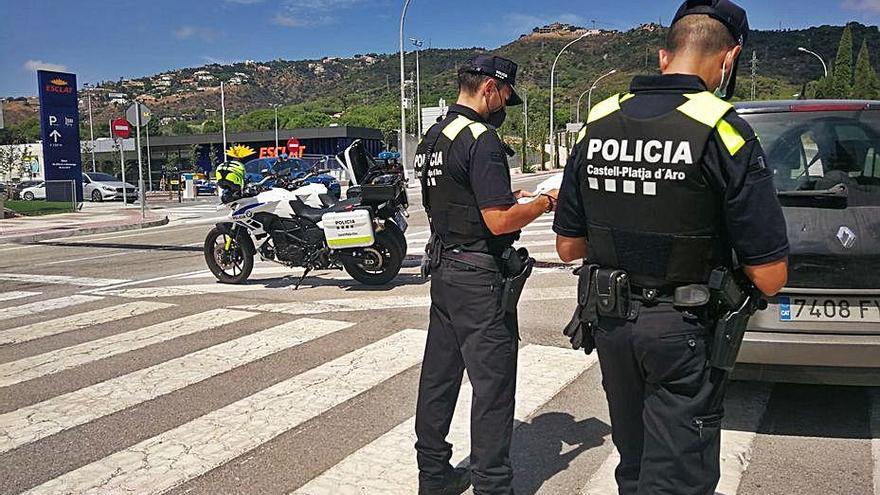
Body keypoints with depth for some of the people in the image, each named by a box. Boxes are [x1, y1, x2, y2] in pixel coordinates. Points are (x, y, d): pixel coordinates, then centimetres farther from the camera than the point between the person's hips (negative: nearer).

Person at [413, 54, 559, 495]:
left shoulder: (432, 138, 12)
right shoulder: (481, 138, -17)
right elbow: (499, 221, -22)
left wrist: (509, 198, 18)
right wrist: (545, 203, -6)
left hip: (443, 271, 9)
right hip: (479, 279, -9)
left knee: (439, 376, 15)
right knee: (492, 384, -1)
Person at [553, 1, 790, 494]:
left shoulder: (598, 125, 0)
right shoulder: (722, 130, -15)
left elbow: (568, 246, 7)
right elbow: (770, 277, -15)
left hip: (610, 323, 6)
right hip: (682, 330, -5)